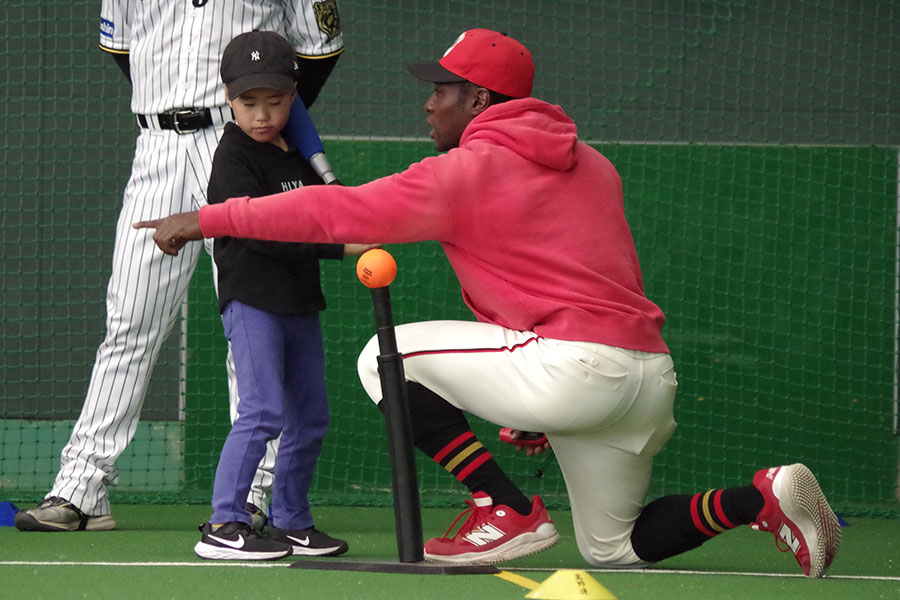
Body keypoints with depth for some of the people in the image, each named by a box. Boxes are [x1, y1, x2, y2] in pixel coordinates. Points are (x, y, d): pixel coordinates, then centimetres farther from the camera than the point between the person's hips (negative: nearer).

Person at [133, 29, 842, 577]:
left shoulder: (469, 170, -3)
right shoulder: (592, 166, 21)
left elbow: (337, 211, -6)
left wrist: (208, 219, 1)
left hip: (577, 361, -9)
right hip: (653, 375, 9)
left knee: (386, 357, 2)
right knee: (612, 547, 24)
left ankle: (511, 513, -3)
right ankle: (763, 498, 4)